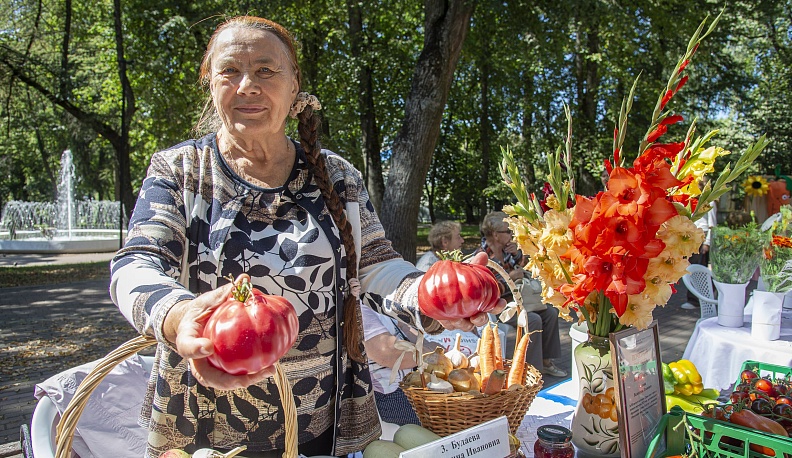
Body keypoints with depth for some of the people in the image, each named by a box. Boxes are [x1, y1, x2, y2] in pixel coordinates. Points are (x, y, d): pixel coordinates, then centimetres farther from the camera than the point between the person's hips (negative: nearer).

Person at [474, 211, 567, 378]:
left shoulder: (506, 250, 6)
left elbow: (526, 271, 16)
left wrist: (517, 254, -3)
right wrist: (509, 277, -21)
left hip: (515, 300, 9)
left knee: (551, 313, -2)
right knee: (533, 320, -26)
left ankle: (545, 361, 7)